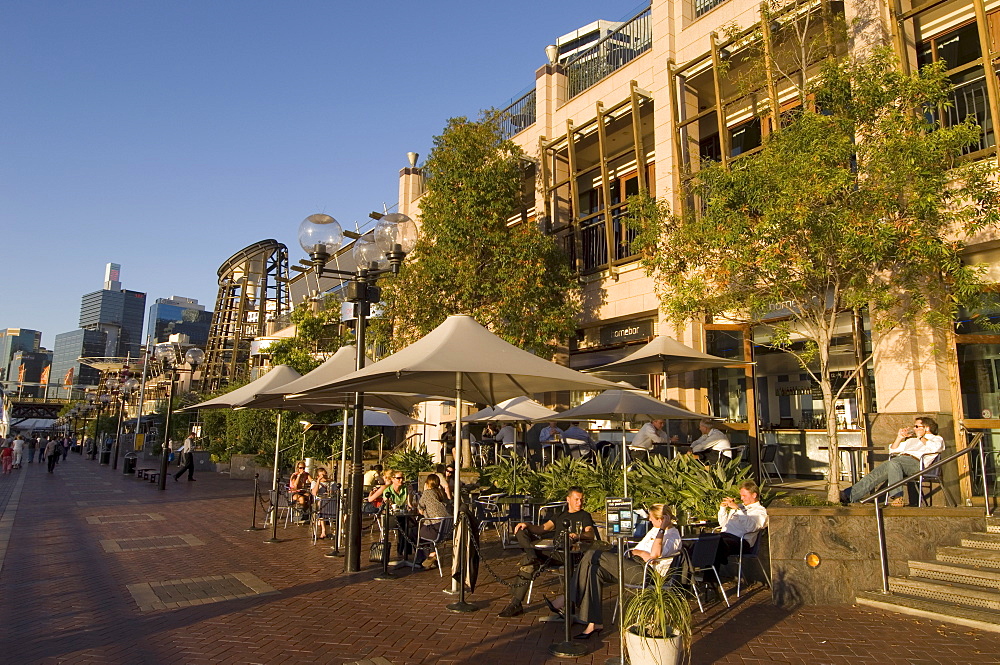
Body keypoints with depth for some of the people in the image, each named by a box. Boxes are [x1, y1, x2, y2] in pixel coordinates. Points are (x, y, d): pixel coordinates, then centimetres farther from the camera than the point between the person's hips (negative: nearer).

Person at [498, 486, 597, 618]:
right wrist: (527, 525, -2)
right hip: (553, 553, 6)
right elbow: (542, 528, 20)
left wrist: (578, 536, -27)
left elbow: (591, 535, -3)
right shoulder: (560, 516, 32)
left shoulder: (584, 516, 16)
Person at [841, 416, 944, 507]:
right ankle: (848, 495, -33)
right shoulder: (912, 440, 42)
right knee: (876, 473, -20)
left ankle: (897, 497, -43)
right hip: (901, 458, 6)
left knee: (893, 463, -40)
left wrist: (921, 437, 7)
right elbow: (892, 450, 36)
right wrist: (899, 437, 28)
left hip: (915, 461, -6)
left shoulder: (937, 439, 22)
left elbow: (934, 448, -5)